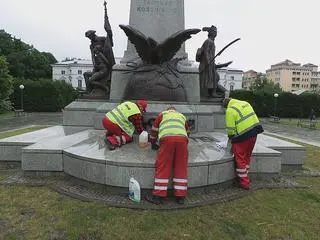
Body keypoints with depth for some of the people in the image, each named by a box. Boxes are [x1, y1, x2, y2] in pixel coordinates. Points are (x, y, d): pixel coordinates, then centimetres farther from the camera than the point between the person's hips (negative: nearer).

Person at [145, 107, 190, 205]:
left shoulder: (162, 114, 30)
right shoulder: (182, 116, 36)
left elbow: (154, 129, 34)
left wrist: (153, 143, 46)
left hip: (167, 138, -2)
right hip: (182, 138, 3)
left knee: (162, 167, 1)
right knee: (181, 167, 8)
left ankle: (158, 195, 4)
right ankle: (180, 196, 12)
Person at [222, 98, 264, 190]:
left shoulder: (230, 110, -11)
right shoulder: (245, 103, 12)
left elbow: (230, 128, -12)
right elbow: (251, 117, 14)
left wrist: (230, 136, 7)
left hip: (243, 136, -8)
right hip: (254, 132, 8)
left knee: (240, 159, 4)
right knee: (247, 156, 21)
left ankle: (244, 182, 9)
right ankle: (244, 176, 33)